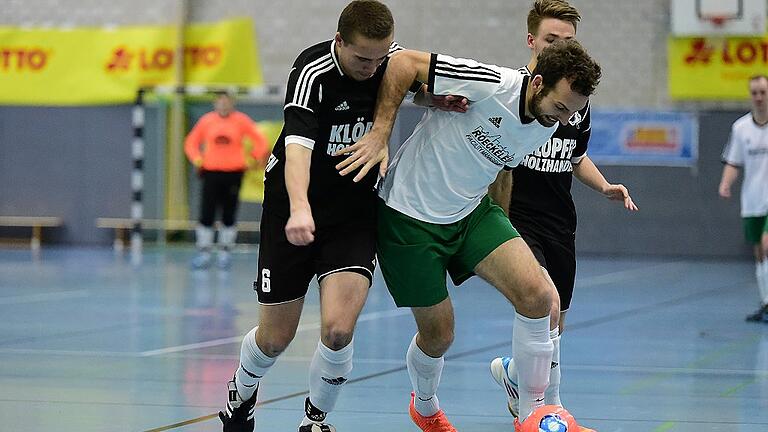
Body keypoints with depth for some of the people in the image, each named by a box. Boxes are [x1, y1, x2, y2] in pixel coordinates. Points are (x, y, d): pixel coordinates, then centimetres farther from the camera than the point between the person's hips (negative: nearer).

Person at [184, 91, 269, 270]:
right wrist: (197, 160, -1)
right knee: (207, 213, -4)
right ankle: (204, 253, 3)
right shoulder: (206, 121, 3)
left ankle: (225, 252, 14)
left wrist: (256, 158, -3)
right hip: (211, 172, 0)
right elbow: (191, 142, 12)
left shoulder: (241, 120, 0)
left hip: (234, 173, 0)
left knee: (229, 214, 3)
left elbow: (260, 140, 5)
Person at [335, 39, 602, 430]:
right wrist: (380, 134, -25)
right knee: (438, 334, 2)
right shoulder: (493, 85, -27)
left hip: (471, 212, 6)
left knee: (537, 295, -15)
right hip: (410, 215, -6)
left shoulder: (546, 128, -3)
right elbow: (405, 62, -23)